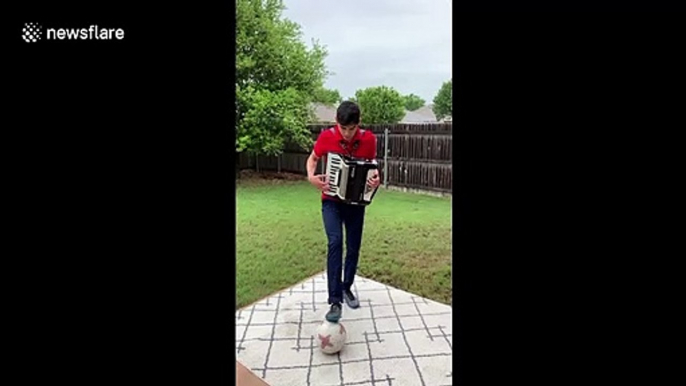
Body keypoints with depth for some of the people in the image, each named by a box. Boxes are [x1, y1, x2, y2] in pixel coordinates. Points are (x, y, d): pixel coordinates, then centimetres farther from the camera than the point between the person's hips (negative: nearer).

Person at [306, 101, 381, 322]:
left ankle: (346, 288, 34)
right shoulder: (326, 137, -13)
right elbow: (313, 159, 4)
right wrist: (311, 177, -16)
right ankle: (335, 301, -15)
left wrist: (375, 178, -17)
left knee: (353, 247, 9)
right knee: (335, 242, -21)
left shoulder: (368, 139, -10)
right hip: (331, 201, -2)